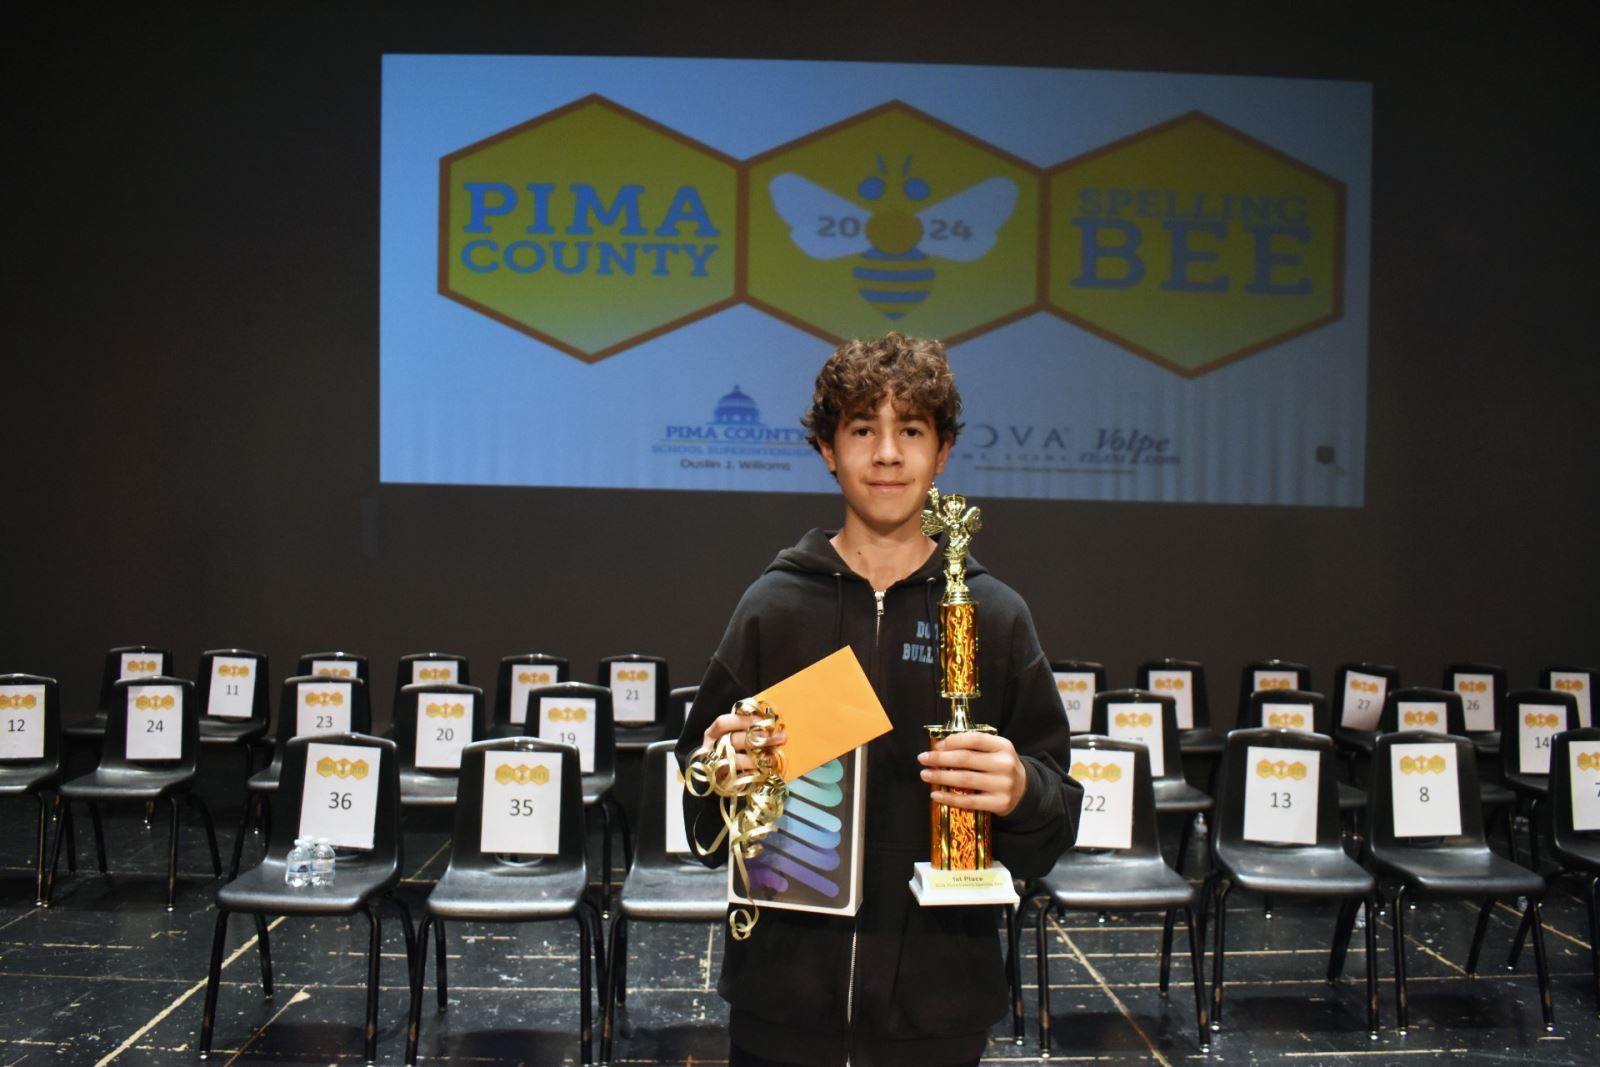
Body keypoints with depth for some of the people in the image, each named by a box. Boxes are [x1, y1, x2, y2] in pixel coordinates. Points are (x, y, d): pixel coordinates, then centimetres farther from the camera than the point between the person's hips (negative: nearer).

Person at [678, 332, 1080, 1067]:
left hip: (935, 1005, 0)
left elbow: (1052, 830, 0)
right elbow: (705, 825, 5)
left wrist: (1020, 792, -20)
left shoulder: (994, 615, -2)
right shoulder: (773, 605, -1)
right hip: (783, 997, 0)